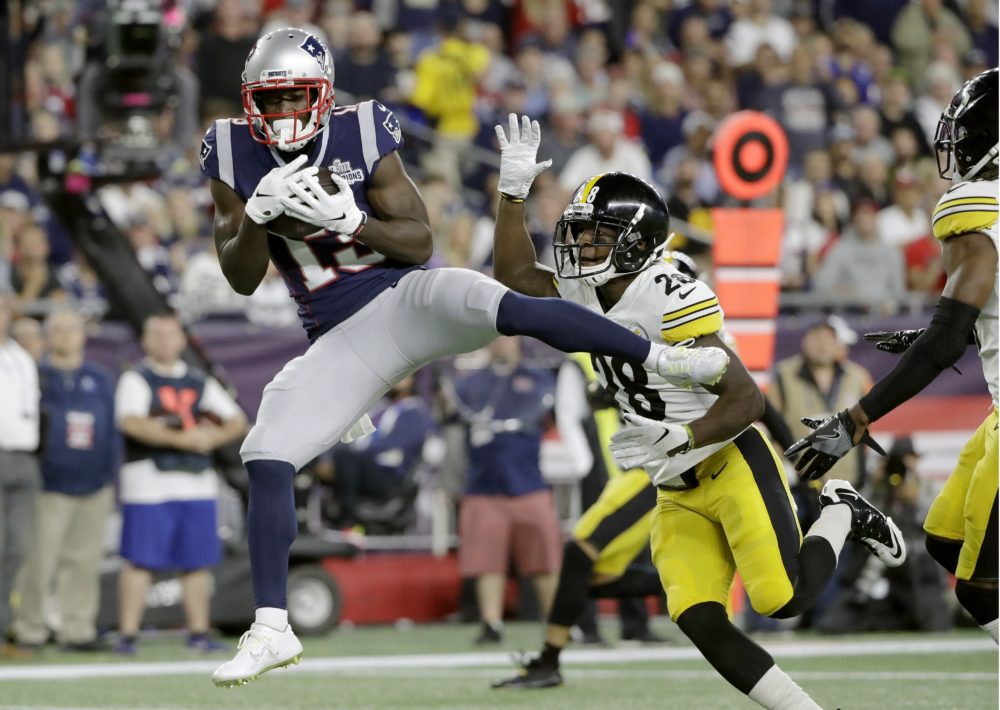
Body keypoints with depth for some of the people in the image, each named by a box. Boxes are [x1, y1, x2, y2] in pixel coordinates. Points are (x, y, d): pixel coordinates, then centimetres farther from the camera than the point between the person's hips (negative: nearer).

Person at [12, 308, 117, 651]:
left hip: (94, 489, 4)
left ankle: (77, 630, 10)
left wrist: (110, 477, 8)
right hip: (50, 487, -4)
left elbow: (113, 433, 15)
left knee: (84, 562, 5)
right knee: (38, 561, -8)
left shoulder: (101, 380, 14)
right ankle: (28, 630, -2)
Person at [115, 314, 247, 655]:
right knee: (139, 560, -7)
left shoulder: (200, 382, 17)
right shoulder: (135, 380, 1)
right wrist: (181, 439, -22)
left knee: (197, 561, 6)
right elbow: (132, 423, -17)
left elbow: (237, 420, 17)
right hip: (149, 483, -5)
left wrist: (213, 438, -4)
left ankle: (198, 633, 13)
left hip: (197, 483, 5)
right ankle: (127, 635, -7)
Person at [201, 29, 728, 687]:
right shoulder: (235, 156, 0)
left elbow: (420, 242, -8)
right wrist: (258, 213, -20)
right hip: (341, 340, 3)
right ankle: (272, 629, 0)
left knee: (509, 306, -33)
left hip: (407, 297, -3)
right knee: (265, 459, -8)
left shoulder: (360, 137, -9)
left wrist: (347, 217, -23)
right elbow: (241, 278, -1)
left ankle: (664, 356, -23)